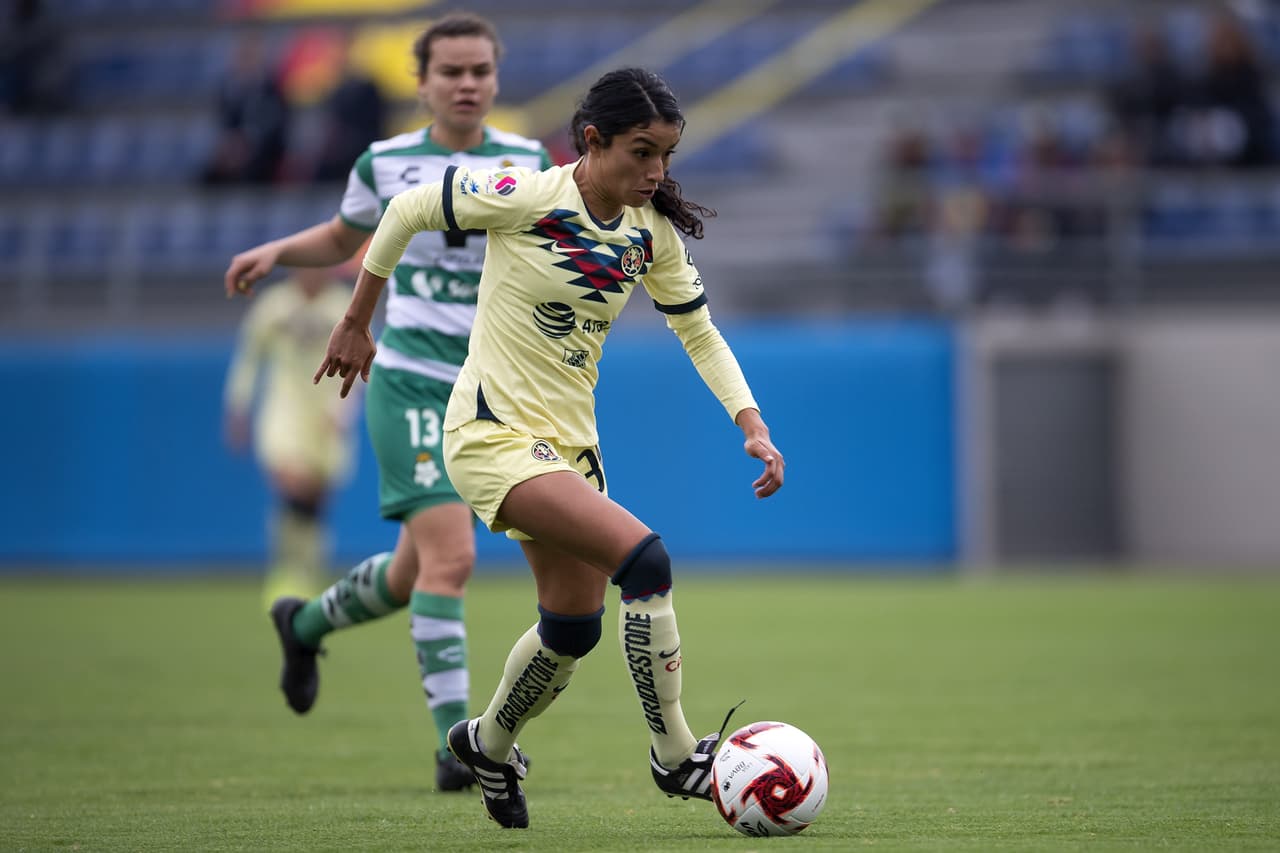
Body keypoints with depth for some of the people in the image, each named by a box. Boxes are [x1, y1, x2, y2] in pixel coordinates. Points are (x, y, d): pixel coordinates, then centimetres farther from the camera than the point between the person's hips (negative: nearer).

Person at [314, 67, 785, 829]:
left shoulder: (652, 234, 0)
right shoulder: (526, 198, -18)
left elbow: (701, 334, 11)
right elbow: (408, 210, -6)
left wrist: (753, 426, -2)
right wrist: (356, 324, 2)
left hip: (571, 441, 8)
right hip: (494, 434, -8)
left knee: (575, 627, 14)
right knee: (645, 559, -23)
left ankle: (490, 745, 43)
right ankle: (674, 758, -11)